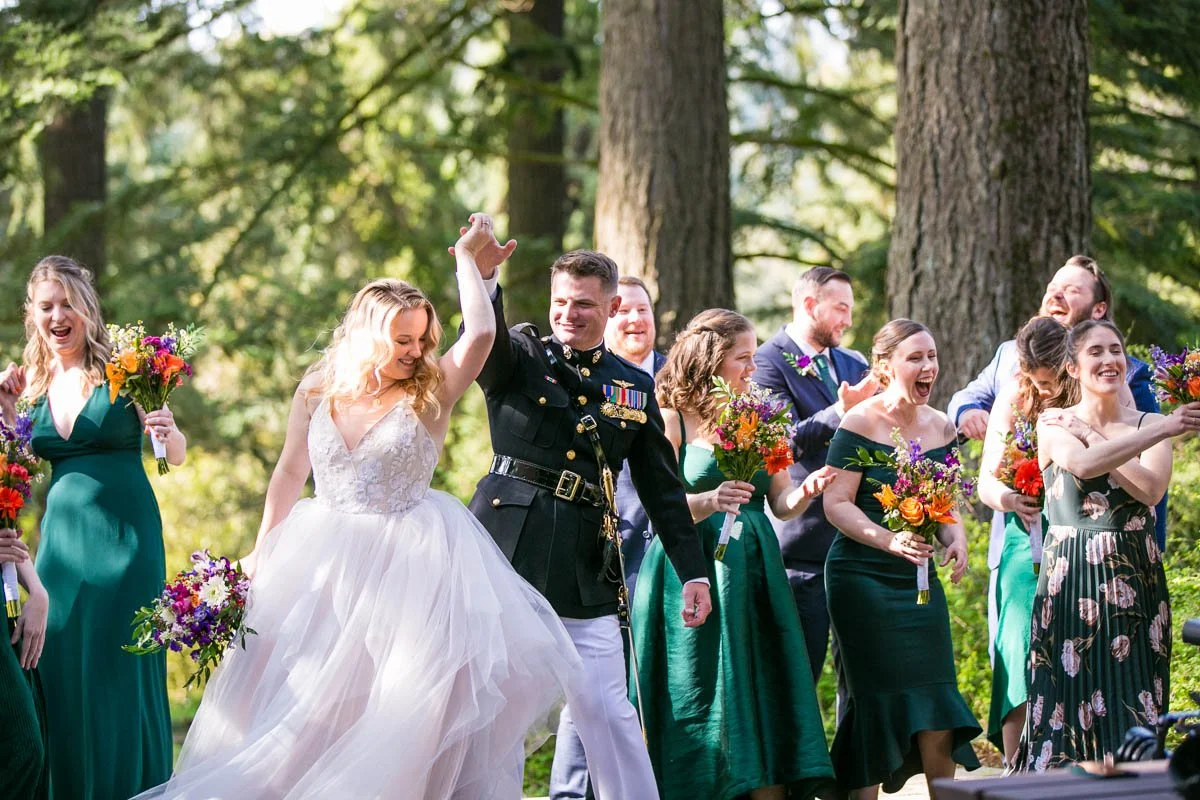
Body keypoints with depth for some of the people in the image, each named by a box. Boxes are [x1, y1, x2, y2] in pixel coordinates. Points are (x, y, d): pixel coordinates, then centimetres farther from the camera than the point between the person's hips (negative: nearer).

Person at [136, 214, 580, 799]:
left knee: (401, 705, -2)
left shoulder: (429, 394, -6)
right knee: (303, 706, 8)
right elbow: (289, 475, 11)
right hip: (323, 567, 2)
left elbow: (479, 333, -21)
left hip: (405, 569, -2)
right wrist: (260, 555, 12)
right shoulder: (317, 392, 1)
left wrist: (467, 257, -17)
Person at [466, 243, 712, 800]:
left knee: (604, 706, -3)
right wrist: (484, 276, -39)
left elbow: (663, 488, 16)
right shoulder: (521, 355, 6)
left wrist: (693, 572, 11)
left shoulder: (634, 388, 13)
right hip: (507, 543, -1)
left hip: (586, 564, 1)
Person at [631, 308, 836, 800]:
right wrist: (712, 501, -28)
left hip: (754, 574, 5)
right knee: (702, 702, -3)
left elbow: (781, 505, 12)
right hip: (693, 572, -5)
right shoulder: (672, 421, -3)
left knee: (766, 700, 0)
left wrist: (806, 492, -9)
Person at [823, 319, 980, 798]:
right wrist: (890, 541, -27)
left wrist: (955, 538, -4)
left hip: (920, 580, 5)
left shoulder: (941, 427, 9)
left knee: (937, 717, 0)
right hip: (863, 579, -5)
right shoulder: (861, 424, -9)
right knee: (877, 703, -1)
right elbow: (837, 503, -13)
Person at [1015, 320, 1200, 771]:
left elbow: (1150, 489, -9)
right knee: (1069, 694, -4)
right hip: (1071, 577, -1)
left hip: (1135, 578, 1)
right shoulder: (1054, 425, 4)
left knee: (1132, 703, -2)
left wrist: (1092, 436, -9)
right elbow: (1083, 465, -18)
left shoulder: (1149, 425, 8)